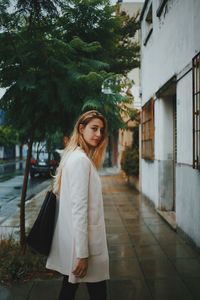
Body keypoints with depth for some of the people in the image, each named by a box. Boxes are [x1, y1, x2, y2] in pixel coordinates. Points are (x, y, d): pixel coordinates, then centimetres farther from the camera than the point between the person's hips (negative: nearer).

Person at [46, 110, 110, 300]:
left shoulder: (73, 156, 10)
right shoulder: (81, 159, -19)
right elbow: (79, 208, -24)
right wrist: (82, 253, -22)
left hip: (71, 238, 9)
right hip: (81, 239, -9)